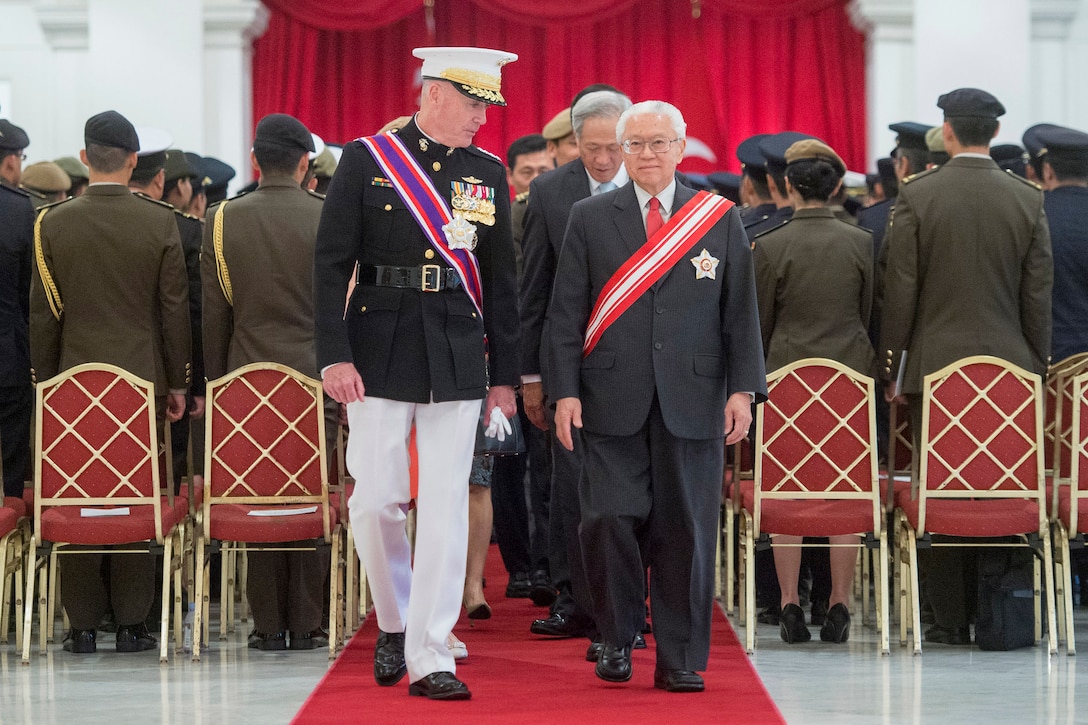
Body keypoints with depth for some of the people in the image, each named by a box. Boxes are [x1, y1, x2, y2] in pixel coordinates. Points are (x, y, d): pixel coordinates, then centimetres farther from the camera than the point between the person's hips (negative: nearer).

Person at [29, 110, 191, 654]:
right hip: (143, 379, 0)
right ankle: (132, 623, 4)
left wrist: (44, 381, 10)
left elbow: (43, 313, 2)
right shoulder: (160, 222, -3)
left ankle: (83, 625, 5)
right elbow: (175, 309, 0)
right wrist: (178, 381, 8)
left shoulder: (52, 223, -2)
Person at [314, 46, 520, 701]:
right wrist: (335, 354, -11)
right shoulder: (366, 160, 0)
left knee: (446, 510, -1)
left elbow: (501, 279, 13)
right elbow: (332, 263, -2)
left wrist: (505, 376, 10)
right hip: (381, 353, -2)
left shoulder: (489, 173, 9)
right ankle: (394, 621, 24)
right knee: (376, 501, -1)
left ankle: (430, 657, 3)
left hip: (458, 361, 2)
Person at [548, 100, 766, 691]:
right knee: (609, 520, -7)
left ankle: (679, 659, 10)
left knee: (685, 527, 1)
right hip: (612, 402, 0)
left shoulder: (721, 220, 9)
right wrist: (564, 391, -3)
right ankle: (617, 639, 13)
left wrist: (743, 388, -1)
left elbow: (740, 312, 8)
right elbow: (565, 313, 5)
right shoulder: (590, 219, 8)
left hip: (692, 403, 0)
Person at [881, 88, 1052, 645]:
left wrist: (890, 365, 3)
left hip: (935, 363, -2)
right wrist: (1037, 364, 13)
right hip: (1009, 367, 2)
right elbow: (1038, 295, 4)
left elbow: (900, 290, -4)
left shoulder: (916, 195, -5)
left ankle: (951, 616, 3)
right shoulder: (1027, 198, 1)